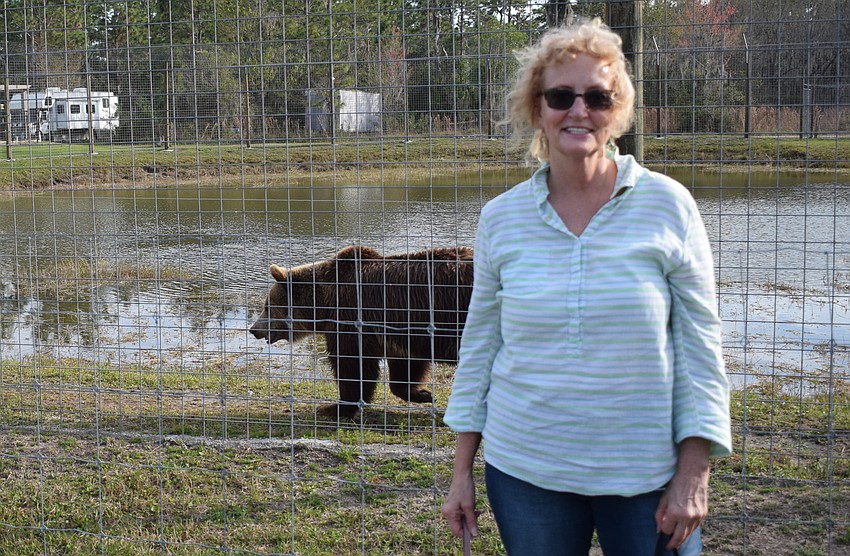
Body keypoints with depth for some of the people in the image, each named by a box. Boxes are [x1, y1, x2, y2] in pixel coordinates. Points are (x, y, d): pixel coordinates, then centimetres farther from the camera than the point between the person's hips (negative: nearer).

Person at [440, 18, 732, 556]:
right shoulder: (501, 217, 1)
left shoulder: (668, 205, -5)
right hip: (524, 469, 2)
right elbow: (480, 346, 7)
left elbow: (700, 347, -3)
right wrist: (463, 472, 8)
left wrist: (694, 474, -7)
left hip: (646, 471, -1)